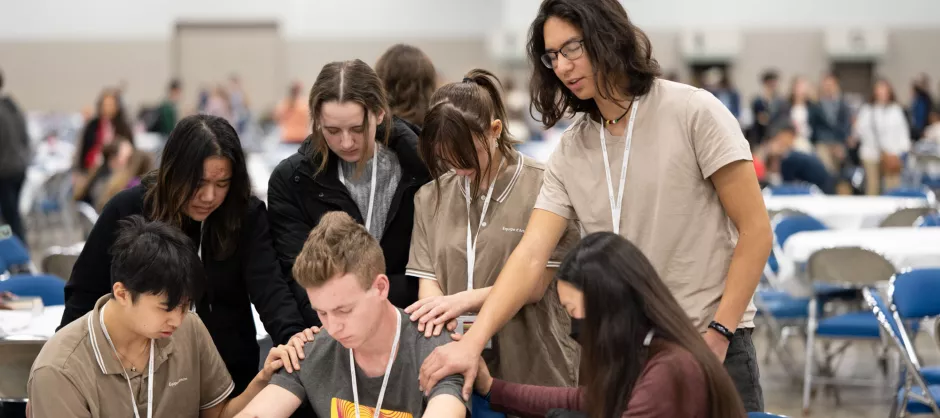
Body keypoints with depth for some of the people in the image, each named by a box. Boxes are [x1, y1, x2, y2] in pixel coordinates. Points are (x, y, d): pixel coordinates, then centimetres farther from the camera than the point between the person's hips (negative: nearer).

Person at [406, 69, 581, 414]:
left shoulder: (542, 187, -7)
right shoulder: (431, 197, 9)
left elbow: (535, 285, -7)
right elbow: (428, 281, 4)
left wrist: (463, 300, -19)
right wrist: (440, 319, -18)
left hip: (532, 368, -3)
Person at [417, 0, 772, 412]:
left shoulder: (693, 112, -7)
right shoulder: (570, 152, 5)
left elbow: (755, 231, -7)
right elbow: (531, 256, -4)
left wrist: (718, 333, -12)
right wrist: (472, 343, -17)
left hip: (710, 348, -4)